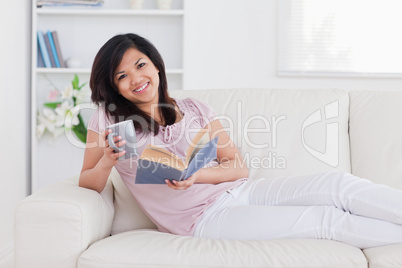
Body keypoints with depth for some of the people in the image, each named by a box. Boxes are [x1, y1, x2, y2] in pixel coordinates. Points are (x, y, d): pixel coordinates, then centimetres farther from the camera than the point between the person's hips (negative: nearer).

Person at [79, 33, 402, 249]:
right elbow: (87, 184, 3)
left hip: (240, 191, 5)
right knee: (328, 220, -20)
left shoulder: (194, 109, 11)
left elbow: (239, 167, 7)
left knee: (338, 184, -18)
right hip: (205, 216, -5)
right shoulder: (108, 118, 4)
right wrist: (107, 161, -19)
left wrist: (196, 175, -13)